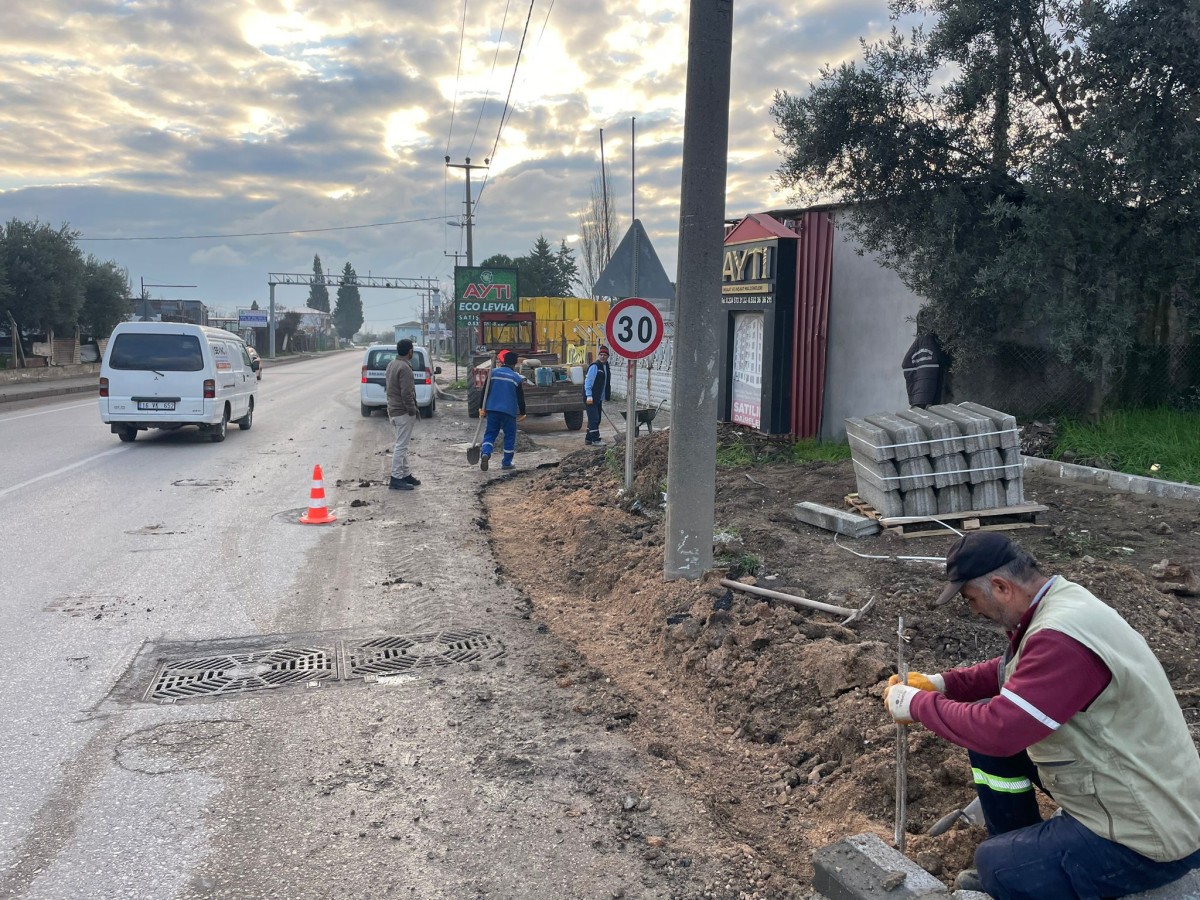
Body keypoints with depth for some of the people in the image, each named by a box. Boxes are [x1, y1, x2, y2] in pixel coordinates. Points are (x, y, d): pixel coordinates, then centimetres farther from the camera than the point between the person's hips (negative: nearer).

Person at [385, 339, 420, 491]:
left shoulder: (391, 365, 11)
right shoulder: (404, 368, -20)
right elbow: (407, 393, -24)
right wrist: (413, 410, -14)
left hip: (393, 410, 10)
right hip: (403, 412, -10)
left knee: (402, 445, 17)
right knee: (401, 445, -6)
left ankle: (405, 474, 25)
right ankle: (396, 478, -4)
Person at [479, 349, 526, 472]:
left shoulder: (493, 373, 2)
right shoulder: (516, 378, -4)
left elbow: (485, 392, 4)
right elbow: (520, 397, 0)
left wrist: (483, 408, 13)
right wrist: (522, 413, 12)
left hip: (492, 409, 2)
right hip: (509, 411, -2)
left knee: (490, 433, 10)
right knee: (509, 436, 10)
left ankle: (485, 453, -17)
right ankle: (506, 463, 13)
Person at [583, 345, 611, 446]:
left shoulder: (606, 368, 15)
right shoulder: (594, 366, -12)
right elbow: (588, 381, -16)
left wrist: (602, 400, 21)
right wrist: (589, 396, -21)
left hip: (598, 399, 9)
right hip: (591, 398, -9)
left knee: (596, 419, 12)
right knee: (594, 418, -9)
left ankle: (588, 439, 21)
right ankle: (595, 440, -7)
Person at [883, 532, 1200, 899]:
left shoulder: (1061, 637, -32)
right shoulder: (1059, 601, -1)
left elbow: (997, 730, -33)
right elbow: (1012, 671, 16)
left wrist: (918, 704, -18)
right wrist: (940, 683, 4)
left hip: (1149, 834, -9)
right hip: (1127, 785, 9)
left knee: (993, 865, -6)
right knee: (985, 732, 9)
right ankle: (1020, 855, 22)